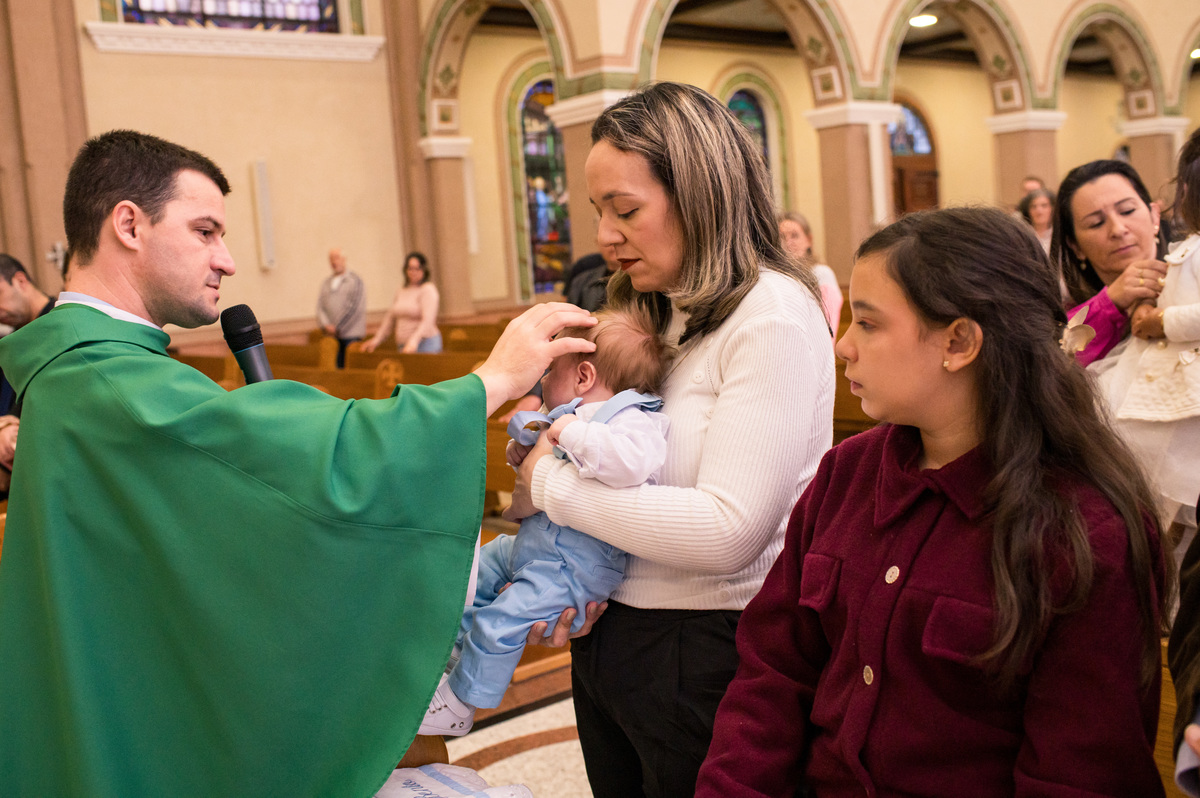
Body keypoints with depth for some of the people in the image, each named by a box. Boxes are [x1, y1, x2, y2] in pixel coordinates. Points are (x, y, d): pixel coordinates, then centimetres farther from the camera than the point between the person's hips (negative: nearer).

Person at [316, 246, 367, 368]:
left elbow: (355, 308, -7)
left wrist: (338, 328, -7)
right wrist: (326, 325, -7)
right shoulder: (326, 283, 18)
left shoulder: (355, 281, 0)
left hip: (351, 335, -5)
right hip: (331, 335, 5)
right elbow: (320, 305, 10)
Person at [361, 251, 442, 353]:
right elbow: (390, 317, 21)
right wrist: (377, 339, 12)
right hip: (403, 347, 6)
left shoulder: (428, 289, -4)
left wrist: (413, 341, -27)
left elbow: (428, 320, -16)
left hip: (425, 345, -6)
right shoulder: (400, 291, 17)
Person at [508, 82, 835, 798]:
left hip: (705, 657, -7)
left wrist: (550, 483, -18)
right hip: (607, 633, 7)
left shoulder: (774, 315, -17)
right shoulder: (654, 313, 8)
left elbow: (728, 531, -26)